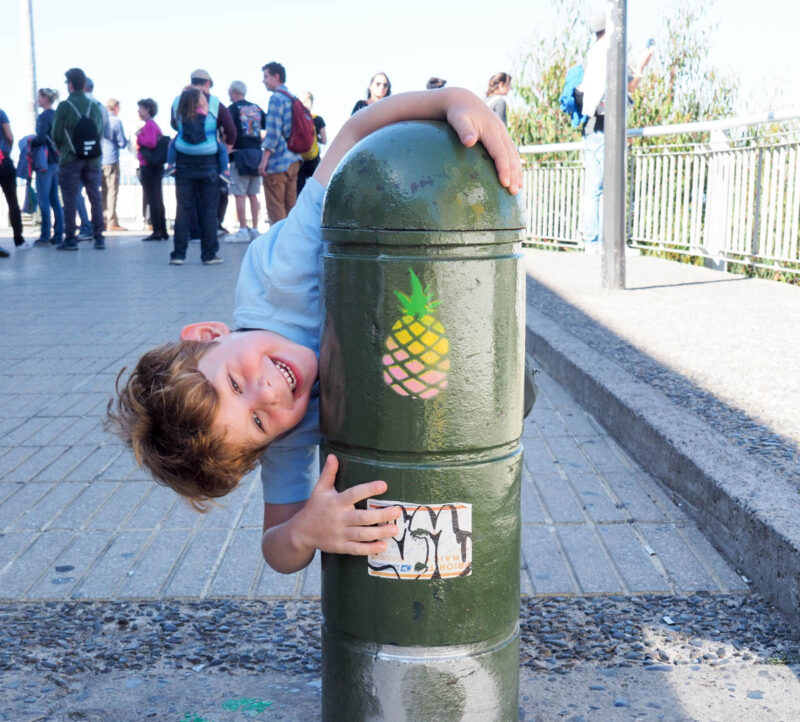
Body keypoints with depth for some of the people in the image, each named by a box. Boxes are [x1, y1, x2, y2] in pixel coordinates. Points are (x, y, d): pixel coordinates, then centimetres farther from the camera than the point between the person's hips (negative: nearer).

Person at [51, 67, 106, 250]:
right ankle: (99, 237, 8)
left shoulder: (64, 106, -8)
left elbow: (56, 134, -6)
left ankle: (70, 239, 2)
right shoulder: (95, 106, 4)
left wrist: (61, 148, 12)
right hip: (92, 159, 4)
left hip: (70, 159, -4)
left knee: (70, 199, 1)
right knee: (95, 197, 8)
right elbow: (100, 132, 7)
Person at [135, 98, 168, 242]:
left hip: (149, 166, -10)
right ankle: (163, 232, 15)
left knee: (152, 200, -7)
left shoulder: (149, 125, -13)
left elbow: (151, 143, -26)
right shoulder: (154, 124, 16)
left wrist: (139, 135, -14)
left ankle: (157, 232, -6)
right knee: (158, 200, 12)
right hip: (156, 166, 10)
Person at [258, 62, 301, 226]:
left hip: (277, 163, -8)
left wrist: (264, 159, -15)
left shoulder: (276, 98, -11)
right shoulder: (292, 98, 14)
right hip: (293, 160, 8)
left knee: (275, 208, -3)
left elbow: (273, 131, -17)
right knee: (291, 205, 12)